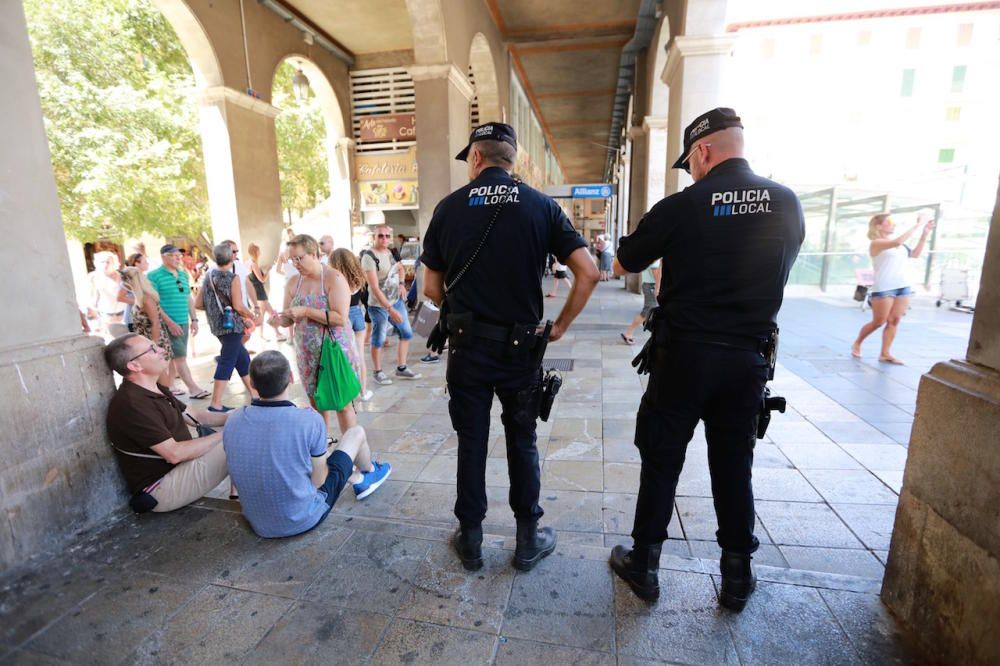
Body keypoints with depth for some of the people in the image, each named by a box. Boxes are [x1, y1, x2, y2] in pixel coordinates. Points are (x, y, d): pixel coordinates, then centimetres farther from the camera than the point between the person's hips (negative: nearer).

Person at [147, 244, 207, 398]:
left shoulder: (183, 274, 13)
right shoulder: (154, 275, -7)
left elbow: (189, 298, 18)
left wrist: (193, 319, 12)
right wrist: (169, 322, -18)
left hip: (183, 323, 7)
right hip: (167, 324, -7)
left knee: (174, 357, 12)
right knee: (180, 356, -6)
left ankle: (168, 388, 23)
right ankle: (193, 388, -3)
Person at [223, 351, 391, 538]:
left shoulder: (232, 421, -12)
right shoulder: (309, 420, -26)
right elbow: (317, 481, -15)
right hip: (304, 520, -4)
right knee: (357, 432, 10)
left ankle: (359, 480, 47)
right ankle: (369, 472, 43)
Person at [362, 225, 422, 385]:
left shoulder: (390, 253, 5)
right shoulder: (369, 256, -17)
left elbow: (401, 268, 27)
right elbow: (374, 287, -23)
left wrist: (401, 284, 7)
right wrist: (390, 309, -27)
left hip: (397, 301, 8)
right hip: (379, 306, -7)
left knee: (406, 334, 12)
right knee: (378, 340, 2)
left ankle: (401, 368, 25)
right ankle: (377, 372, 21)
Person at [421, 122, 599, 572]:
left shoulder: (449, 207, 0)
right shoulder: (541, 206, -1)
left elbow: (432, 289, 2)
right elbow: (588, 272, -8)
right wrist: (561, 326, 2)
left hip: (466, 347, 1)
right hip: (521, 347, 0)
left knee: (471, 442, 13)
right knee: (522, 442, 15)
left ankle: (471, 540, 28)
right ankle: (528, 540, 28)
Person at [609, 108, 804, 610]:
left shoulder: (681, 207, -11)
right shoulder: (788, 204, 3)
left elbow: (622, 265, 1)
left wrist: (669, 250, 21)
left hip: (683, 356, -4)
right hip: (747, 358, 4)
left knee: (661, 461, 10)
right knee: (734, 466, 16)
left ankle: (643, 565, 24)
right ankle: (737, 577, 30)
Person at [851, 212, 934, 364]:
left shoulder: (898, 244, 15)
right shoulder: (876, 243, -8)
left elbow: (915, 253, 20)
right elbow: (898, 241, -24)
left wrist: (925, 233, 13)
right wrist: (918, 224, -18)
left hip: (903, 287, 7)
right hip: (883, 288, -7)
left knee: (894, 321, 3)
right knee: (878, 322, -1)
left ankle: (885, 353, 7)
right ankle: (857, 344, 19)